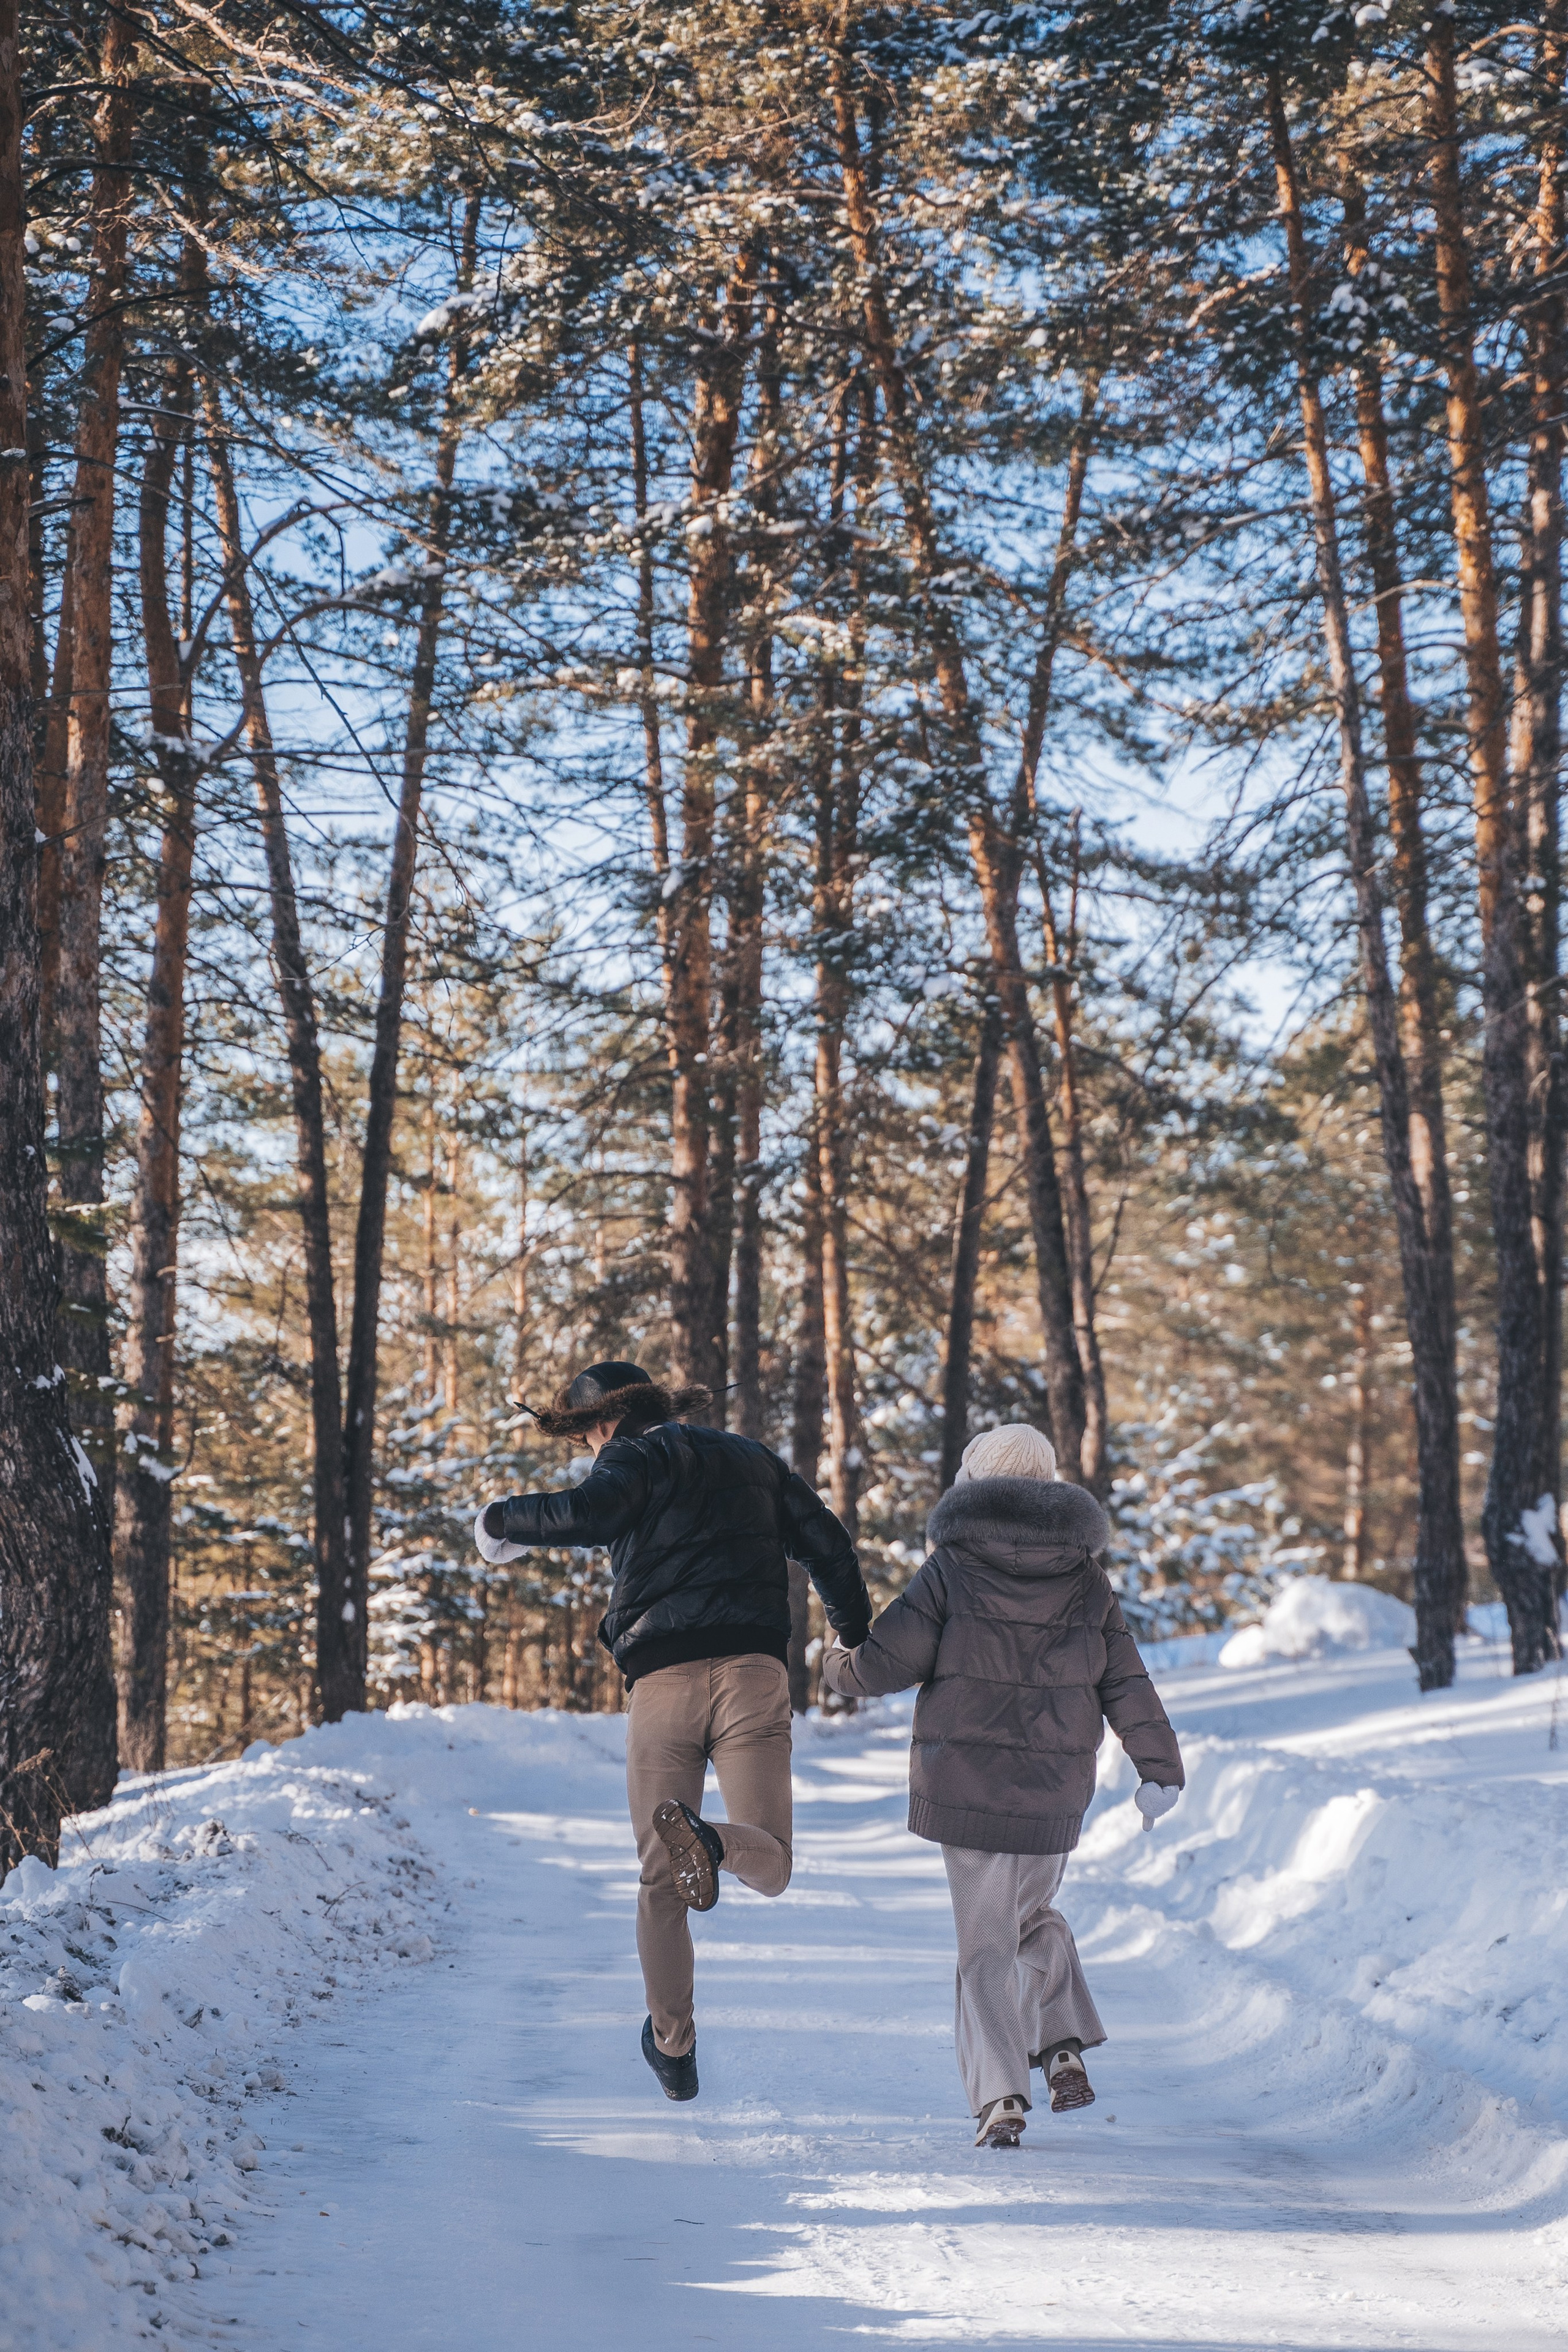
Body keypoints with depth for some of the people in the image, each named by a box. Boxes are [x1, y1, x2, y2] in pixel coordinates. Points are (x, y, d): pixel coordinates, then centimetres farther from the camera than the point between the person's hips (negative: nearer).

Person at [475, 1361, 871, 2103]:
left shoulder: (639, 1458, 6)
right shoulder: (753, 1458, 22)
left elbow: (590, 1513, -16)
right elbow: (827, 1544, 18)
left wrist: (502, 1522, -1)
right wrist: (858, 1638, 27)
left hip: (664, 1680, -2)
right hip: (753, 1673, 2)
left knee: (660, 1883, 11)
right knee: (770, 1866, 2)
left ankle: (674, 2047, 17)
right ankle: (709, 1841, -32)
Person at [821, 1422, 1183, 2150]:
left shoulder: (951, 1569, -6)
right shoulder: (1087, 1580, 4)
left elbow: (884, 1661, -8)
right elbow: (1126, 1684, 4)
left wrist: (837, 1667, 13)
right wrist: (1159, 1769, 8)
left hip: (966, 1785, -3)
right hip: (1055, 1791, 3)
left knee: (987, 1944, 4)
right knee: (1034, 1917, 26)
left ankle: (1000, 2096, -7)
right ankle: (1064, 2049, 12)